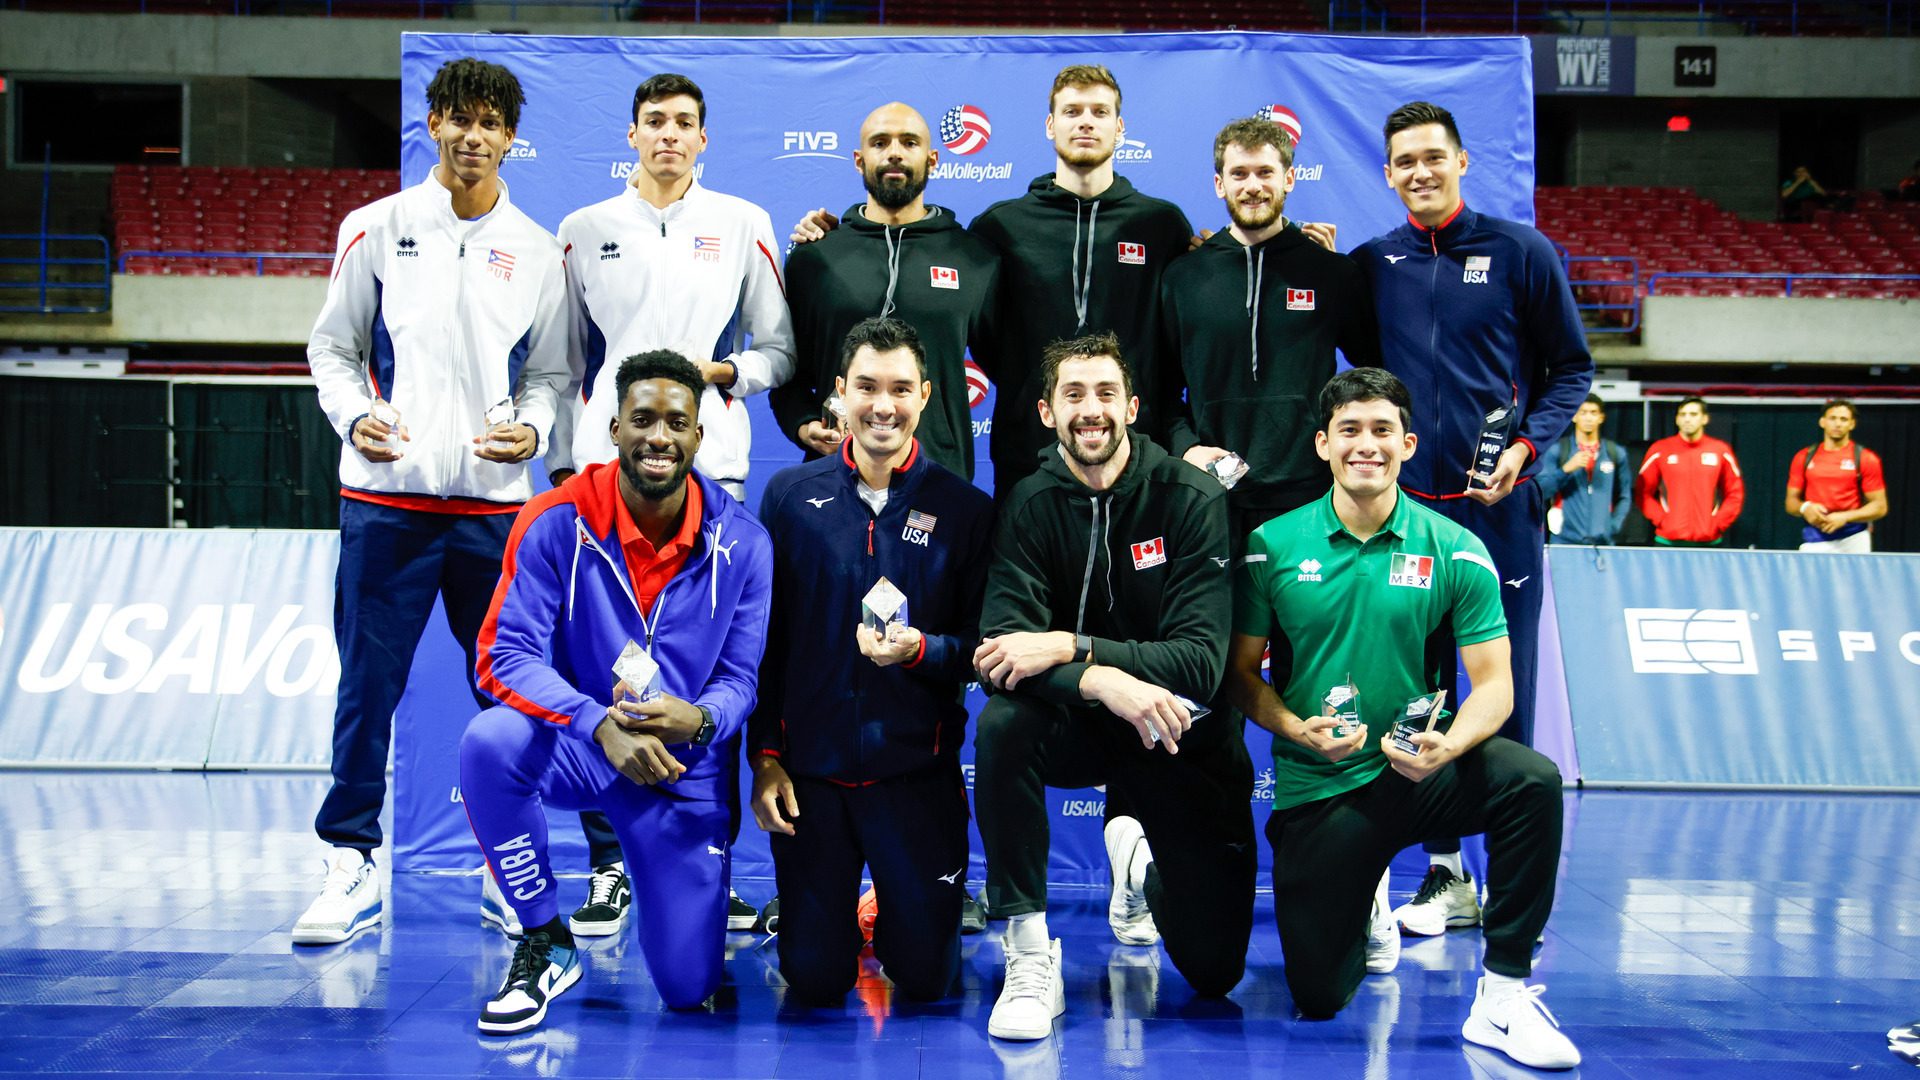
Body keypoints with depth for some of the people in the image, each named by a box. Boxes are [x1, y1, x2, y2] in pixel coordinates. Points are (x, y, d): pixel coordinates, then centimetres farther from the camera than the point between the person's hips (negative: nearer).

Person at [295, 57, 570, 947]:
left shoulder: (536, 252, 9)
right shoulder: (378, 228, 6)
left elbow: (551, 370, 13)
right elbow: (332, 346, 9)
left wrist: (532, 428, -7)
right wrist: (354, 416, -9)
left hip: (496, 500, 1)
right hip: (386, 494, -1)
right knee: (368, 681, -1)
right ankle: (351, 862, 10)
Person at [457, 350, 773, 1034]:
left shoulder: (741, 543, -8)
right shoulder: (556, 522, -13)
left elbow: (741, 679, -4)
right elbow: (507, 656, -17)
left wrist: (697, 721, -29)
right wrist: (600, 725, -34)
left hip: (687, 767, 1)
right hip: (575, 747, 0)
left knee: (689, 990, -3)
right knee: (489, 741, -36)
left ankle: (693, 890, 37)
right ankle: (546, 943, -12)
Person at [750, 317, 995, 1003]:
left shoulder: (964, 509, -1)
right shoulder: (792, 496, 2)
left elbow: (980, 647, 0)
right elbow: (763, 636, 5)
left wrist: (920, 650, -20)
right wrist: (765, 755, 0)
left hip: (916, 771, 0)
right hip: (810, 768, 1)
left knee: (927, 977, 3)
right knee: (815, 978, 4)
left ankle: (900, 918, 35)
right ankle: (835, 912, 35)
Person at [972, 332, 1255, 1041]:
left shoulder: (1191, 499, -14)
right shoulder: (1031, 504, -8)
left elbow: (1201, 661, -22)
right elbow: (1002, 643, -21)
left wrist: (1071, 647, -33)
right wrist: (1102, 681, -40)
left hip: (1180, 733, 0)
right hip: (1077, 725, 1)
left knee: (1214, 967, -1)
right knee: (1003, 720, -35)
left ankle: (1140, 859, 34)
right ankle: (1029, 952, -20)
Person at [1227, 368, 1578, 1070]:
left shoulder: (1454, 551, -3)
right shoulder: (1272, 546, -3)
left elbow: (1493, 683, -6)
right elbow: (1240, 672, 1)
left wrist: (1448, 747, -27)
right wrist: (1297, 729, -19)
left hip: (1415, 773, 0)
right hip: (1314, 788, 0)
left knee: (1531, 780, -32)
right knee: (1318, 998, -6)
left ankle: (1504, 994, -16)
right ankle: (1364, 907, 32)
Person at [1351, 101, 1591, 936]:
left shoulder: (1521, 253, 3)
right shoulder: (1370, 264, 8)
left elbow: (1571, 368, 5)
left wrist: (1528, 445, -8)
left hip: (1499, 506, -2)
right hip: (1407, 506, 2)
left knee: (1505, 692, 1)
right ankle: (1444, 874, 15)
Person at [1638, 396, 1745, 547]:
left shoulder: (1721, 451, 6)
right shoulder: (1659, 450, 3)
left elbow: (1735, 493, 9)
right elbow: (1644, 492, 5)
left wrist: (1718, 524, -1)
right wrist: (1661, 520, -6)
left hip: (1709, 541, 1)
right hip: (1668, 542, -1)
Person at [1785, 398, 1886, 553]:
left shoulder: (1866, 459, 1)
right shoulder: (1804, 458, 8)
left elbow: (1879, 506, -1)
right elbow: (1791, 502, 13)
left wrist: (1844, 517, -14)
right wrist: (1805, 508, -10)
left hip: (1854, 539, -1)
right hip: (1814, 541, 2)